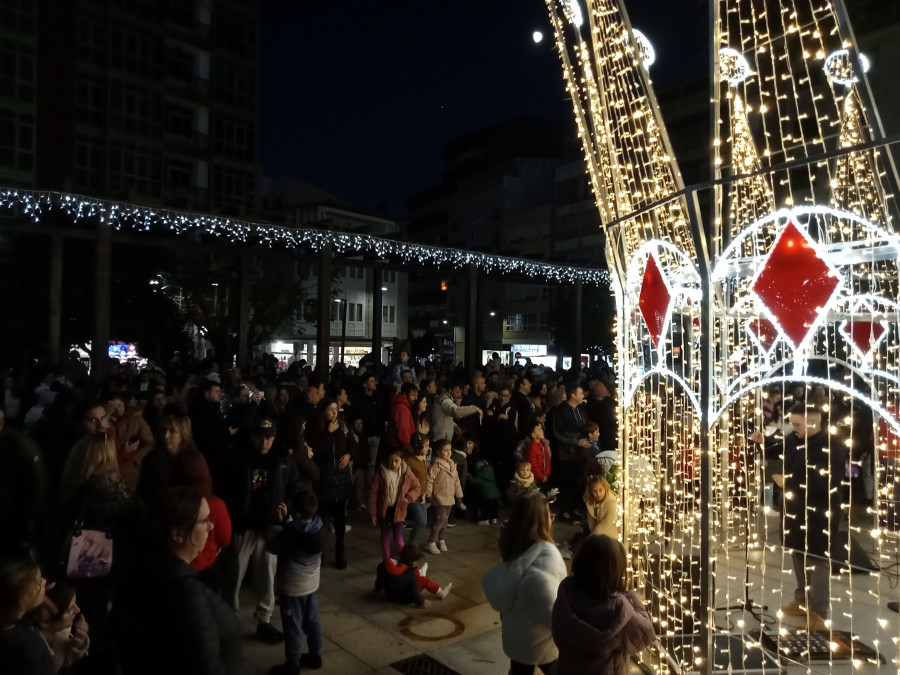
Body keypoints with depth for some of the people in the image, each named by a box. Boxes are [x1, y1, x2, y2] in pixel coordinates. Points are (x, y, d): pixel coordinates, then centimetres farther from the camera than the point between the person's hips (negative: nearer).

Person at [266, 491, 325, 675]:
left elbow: (271, 548, -11)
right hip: (312, 583, 6)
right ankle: (315, 656, 35)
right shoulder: (319, 527, -11)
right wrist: (287, 519, 5)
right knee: (312, 621, 20)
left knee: (293, 626, 10)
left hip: (292, 587, -6)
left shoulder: (291, 533, -29)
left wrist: (283, 523, 0)